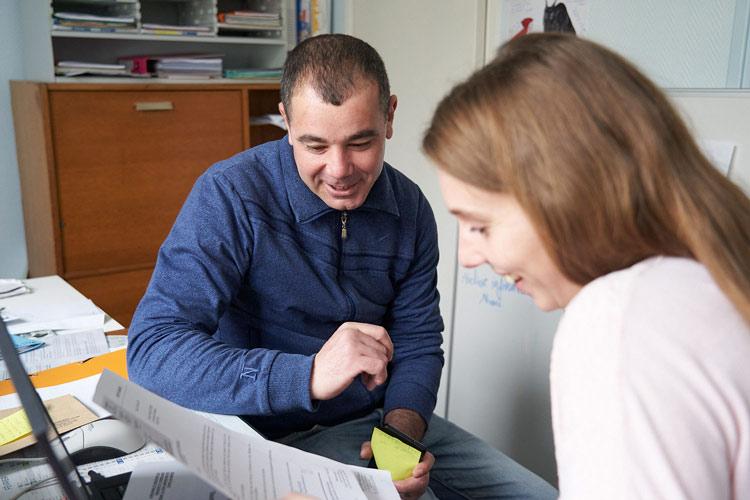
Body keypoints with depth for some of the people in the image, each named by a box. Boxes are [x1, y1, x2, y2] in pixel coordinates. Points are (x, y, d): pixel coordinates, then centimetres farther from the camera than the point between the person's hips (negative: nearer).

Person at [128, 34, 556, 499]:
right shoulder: (230, 196, -20)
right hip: (280, 437, -5)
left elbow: (418, 343, 3)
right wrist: (310, 376, -39)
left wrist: (403, 425, -17)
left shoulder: (410, 209, -4)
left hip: (380, 421, 5)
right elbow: (153, 351, -28)